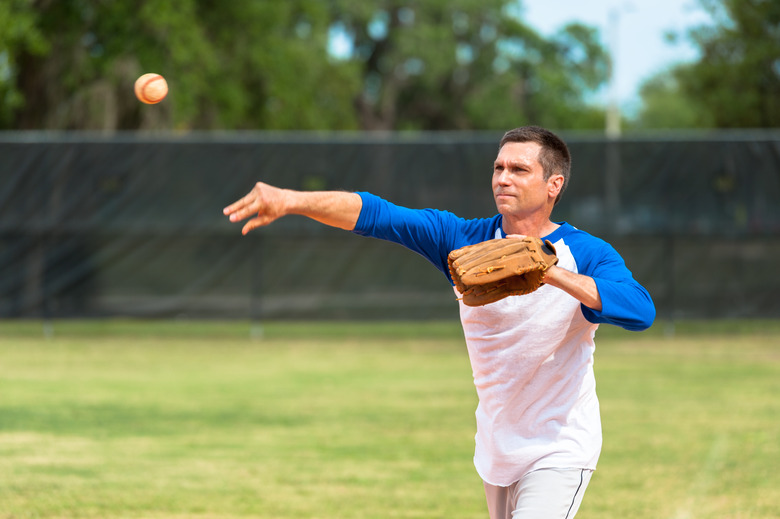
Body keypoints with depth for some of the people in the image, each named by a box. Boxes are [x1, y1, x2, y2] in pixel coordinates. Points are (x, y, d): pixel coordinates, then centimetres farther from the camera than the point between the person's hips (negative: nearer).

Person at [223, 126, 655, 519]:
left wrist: (551, 272, -41)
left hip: (560, 451, -5)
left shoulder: (587, 255, -13)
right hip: (496, 450, 5)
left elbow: (640, 311, -32)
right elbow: (373, 213, -14)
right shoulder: (466, 241, -3)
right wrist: (290, 201, -29)